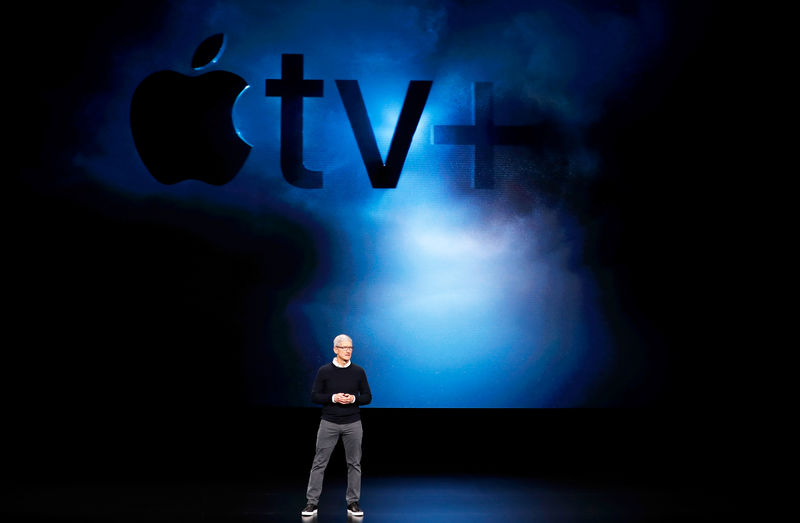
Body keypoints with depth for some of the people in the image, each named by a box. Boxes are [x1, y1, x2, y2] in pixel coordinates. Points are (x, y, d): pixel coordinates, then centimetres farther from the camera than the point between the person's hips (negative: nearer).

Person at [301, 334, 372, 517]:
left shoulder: (358, 371, 4)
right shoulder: (324, 371, 0)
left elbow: (367, 397, 7)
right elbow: (314, 396, -1)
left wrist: (353, 399, -13)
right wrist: (333, 398, -16)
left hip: (352, 424, 2)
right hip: (329, 423, -1)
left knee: (354, 464, 5)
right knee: (319, 463, -1)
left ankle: (353, 503, 14)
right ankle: (312, 502, 5)